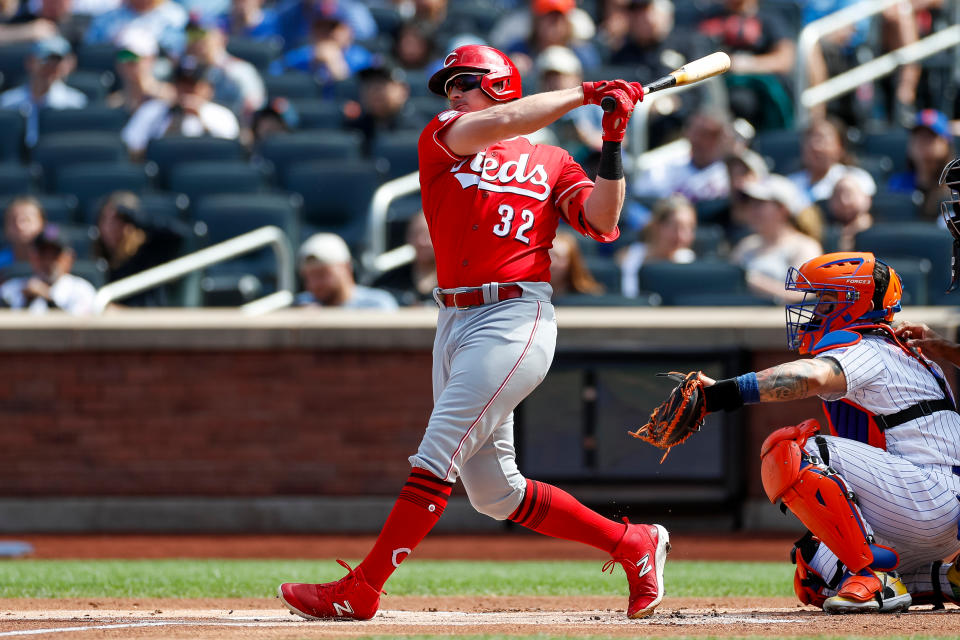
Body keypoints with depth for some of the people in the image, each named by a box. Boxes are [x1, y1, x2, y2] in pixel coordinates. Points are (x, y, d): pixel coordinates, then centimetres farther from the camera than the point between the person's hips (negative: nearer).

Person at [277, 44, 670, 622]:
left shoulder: (551, 162, 9)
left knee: (437, 456, -14)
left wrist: (613, 144, -9)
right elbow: (496, 125, -6)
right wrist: (584, 94, -3)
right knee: (493, 492, 7)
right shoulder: (441, 140, 13)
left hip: (516, 319, -5)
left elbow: (602, 223, -3)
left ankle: (360, 591, -14)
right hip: (456, 325, 5)